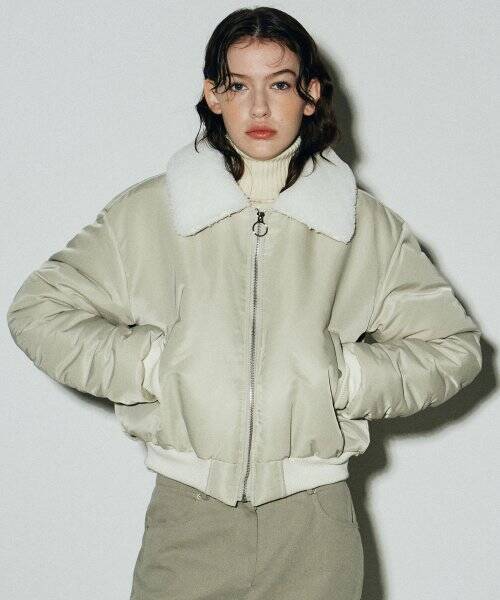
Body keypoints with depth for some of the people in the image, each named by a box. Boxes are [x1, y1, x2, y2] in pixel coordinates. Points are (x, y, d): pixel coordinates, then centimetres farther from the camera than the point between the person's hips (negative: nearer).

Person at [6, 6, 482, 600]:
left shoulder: (366, 224, 5)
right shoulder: (148, 211, 2)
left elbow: (453, 344, 9)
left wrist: (344, 376, -5)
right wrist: (151, 364, -6)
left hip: (314, 519, 1)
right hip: (186, 513, 0)